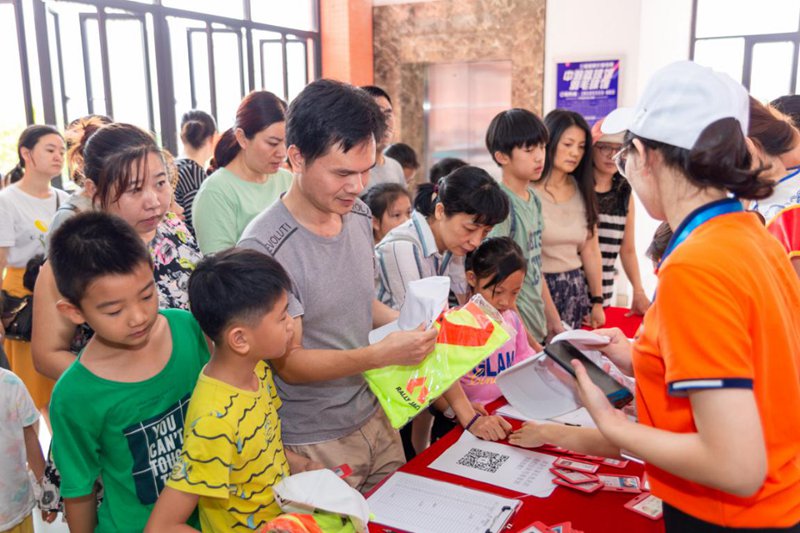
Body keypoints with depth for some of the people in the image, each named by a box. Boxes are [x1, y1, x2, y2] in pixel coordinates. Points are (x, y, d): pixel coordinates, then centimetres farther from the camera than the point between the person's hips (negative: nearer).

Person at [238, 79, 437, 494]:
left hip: (374, 417, 7)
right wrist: (383, 354, -31)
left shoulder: (358, 214, -2)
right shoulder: (265, 248, -24)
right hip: (314, 445, -6)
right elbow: (288, 363, -20)